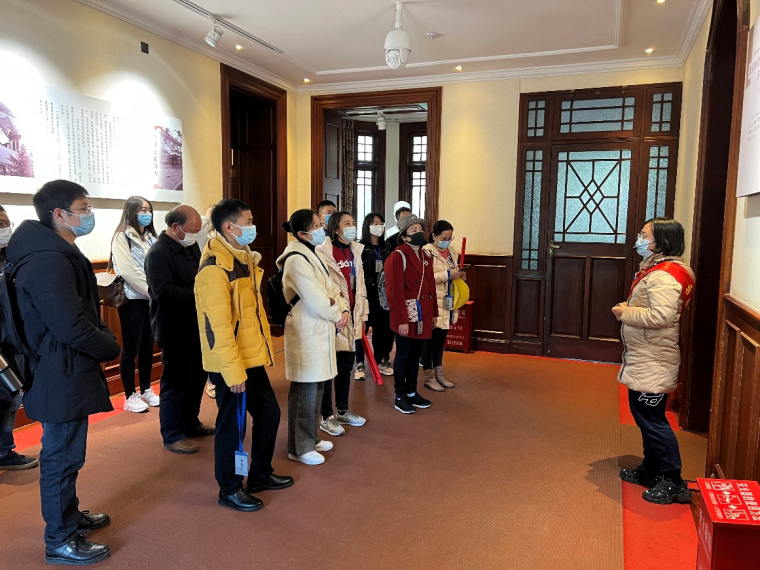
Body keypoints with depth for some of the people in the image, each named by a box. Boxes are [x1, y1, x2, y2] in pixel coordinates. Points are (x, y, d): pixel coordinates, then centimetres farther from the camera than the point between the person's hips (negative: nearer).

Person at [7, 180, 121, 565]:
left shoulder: (58, 253, 11)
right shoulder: (49, 261, -24)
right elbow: (72, 327, -28)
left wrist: (102, 339, 3)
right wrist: (111, 348, -12)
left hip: (66, 373, 11)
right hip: (62, 378, -11)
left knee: (64, 453, 24)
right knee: (62, 457, 5)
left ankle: (69, 515, 42)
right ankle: (61, 541, 21)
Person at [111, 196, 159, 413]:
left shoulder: (150, 238, 16)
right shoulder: (122, 237, -6)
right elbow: (128, 271, -15)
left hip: (151, 299, 7)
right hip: (133, 299, -6)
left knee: (147, 347, 11)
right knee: (131, 349, 0)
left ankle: (146, 391, 22)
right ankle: (130, 397, 9)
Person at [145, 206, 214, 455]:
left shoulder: (191, 245, 8)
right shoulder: (158, 253, -18)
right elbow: (163, 292, -27)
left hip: (195, 325, 9)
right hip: (174, 329, -8)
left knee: (198, 376, 18)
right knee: (176, 382, 2)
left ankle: (190, 423, 35)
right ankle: (172, 436, 16)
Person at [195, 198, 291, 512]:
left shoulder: (244, 258, 11)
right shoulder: (214, 268, -19)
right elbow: (218, 326, -22)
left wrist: (264, 347, 16)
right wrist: (233, 371, -20)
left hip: (253, 357, 9)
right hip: (231, 364, -9)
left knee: (269, 413, 17)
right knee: (232, 424, 5)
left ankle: (261, 475, 36)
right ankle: (230, 489, 25)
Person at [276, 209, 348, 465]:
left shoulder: (312, 254, 13)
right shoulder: (296, 260, -19)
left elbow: (331, 288, 13)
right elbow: (316, 300, -22)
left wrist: (343, 310, -3)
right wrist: (337, 316, -8)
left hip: (320, 329, 10)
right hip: (306, 332, -10)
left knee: (316, 388, 19)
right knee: (305, 391, 0)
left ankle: (311, 437, 33)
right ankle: (300, 447, 14)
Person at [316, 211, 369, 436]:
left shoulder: (355, 251, 12)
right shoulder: (323, 251, -12)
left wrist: (362, 315, 14)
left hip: (351, 317, 7)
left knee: (346, 365, 16)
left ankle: (342, 411, 32)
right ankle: (326, 417, 17)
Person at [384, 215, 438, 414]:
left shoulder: (426, 255, 12)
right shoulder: (398, 256, -13)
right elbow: (395, 291, -17)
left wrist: (434, 313, 13)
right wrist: (402, 320, -20)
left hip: (424, 316, 7)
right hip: (407, 316, -7)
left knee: (416, 355, 16)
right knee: (403, 356, 4)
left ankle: (412, 392, 29)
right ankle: (400, 397, 16)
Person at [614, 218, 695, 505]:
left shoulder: (664, 276, -20)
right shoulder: (656, 269, 14)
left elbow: (662, 315, -31)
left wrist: (626, 313, -19)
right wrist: (628, 309, 5)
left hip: (652, 363, -11)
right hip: (644, 360, 11)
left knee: (652, 420, -2)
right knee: (646, 417, 19)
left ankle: (674, 483, 10)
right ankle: (650, 471, 33)